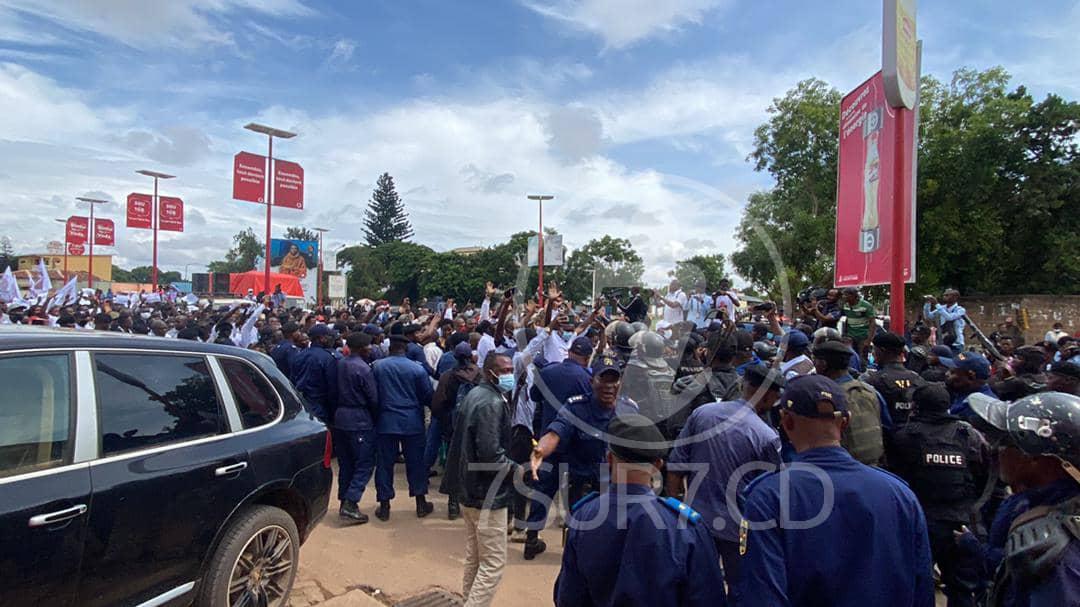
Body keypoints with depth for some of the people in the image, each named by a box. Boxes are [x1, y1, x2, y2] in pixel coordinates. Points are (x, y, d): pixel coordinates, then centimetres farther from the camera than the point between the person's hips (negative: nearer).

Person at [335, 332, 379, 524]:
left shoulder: (339, 364, 4)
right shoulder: (363, 369, -17)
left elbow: (335, 391, 11)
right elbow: (373, 399, -12)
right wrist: (375, 419, 3)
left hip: (340, 417, 8)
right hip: (360, 421, -8)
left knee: (346, 463, 16)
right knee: (365, 464, -1)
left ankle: (345, 500, 24)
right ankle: (350, 503, -7)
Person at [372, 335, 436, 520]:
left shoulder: (377, 366, -4)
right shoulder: (417, 368, -6)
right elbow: (428, 396, -1)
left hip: (386, 421, 0)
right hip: (412, 422, 0)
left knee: (385, 463, 8)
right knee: (416, 462, 10)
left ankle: (384, 506, 14)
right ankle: (421, 503, 17)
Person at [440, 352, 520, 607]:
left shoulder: (475, 394, 10)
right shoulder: (492, 403, -21)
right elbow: (491, 455, -28)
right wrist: (517, 470, -14)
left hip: (470, 487, 10)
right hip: (487, 492, -10)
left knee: (474, 557, 21)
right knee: (493, 562, -1)